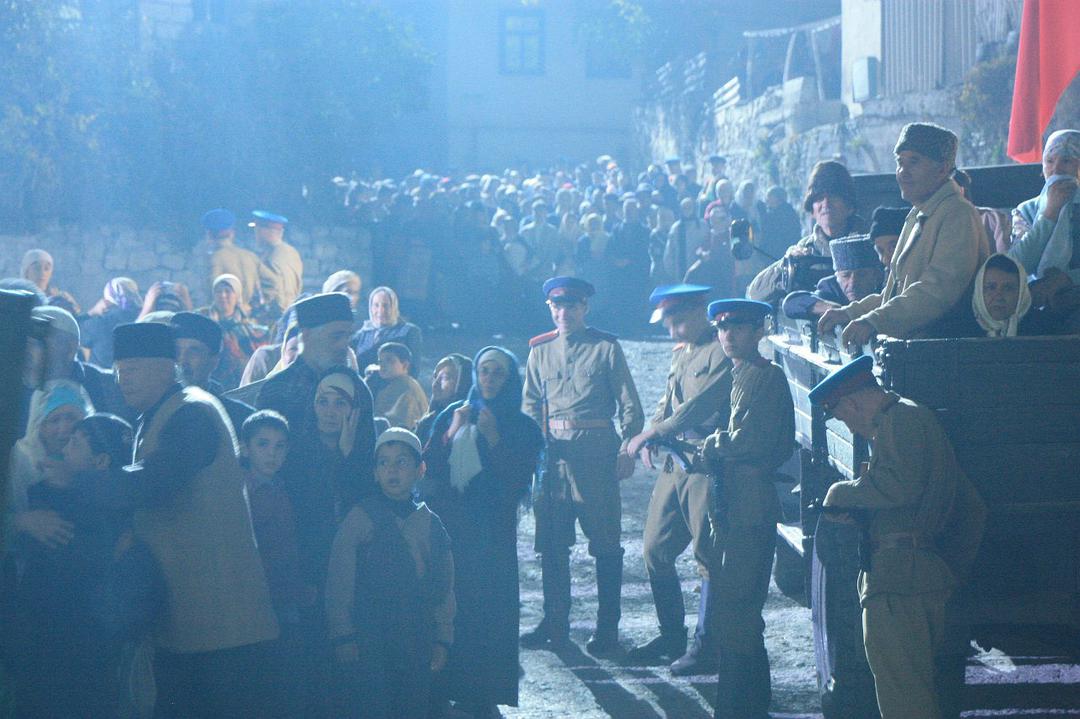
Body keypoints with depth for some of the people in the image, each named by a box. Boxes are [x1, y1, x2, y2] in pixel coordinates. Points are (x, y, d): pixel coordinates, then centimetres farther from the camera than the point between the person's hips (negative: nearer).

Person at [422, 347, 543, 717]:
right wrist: (453, 433, -10)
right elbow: (428, 468, 2)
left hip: (491, 534, -1)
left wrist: (493, 439, -13)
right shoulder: (452, 415, 10)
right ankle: (445, 688, 3)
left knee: (486, 609, -5)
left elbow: (518, 483, -6)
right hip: (448, 528, 1)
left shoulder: (522, 428, 5)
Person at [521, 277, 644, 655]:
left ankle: (607, 628, 5)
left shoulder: (606, 348, 3)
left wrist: (627, 448, -9)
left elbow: (630, 405, 2)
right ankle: (554, 623, 15)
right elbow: (530, 406, 17)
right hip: (552, 453, 4)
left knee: (605, 545, -1)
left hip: (596, 451, -4)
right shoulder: (540, 351, 13)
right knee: (551, 544, 6)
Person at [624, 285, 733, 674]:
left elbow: (699, 405, -19)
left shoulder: (721, 354, -10)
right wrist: (650, 437, 2)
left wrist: (653, 434, -19)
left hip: (707, 464, -9)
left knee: (708, 555, -4)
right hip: (674, 462, 9)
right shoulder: (680, 353, 19)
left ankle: (706, 646, 2)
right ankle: (672, 636, 22)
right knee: (656, 550, 10)